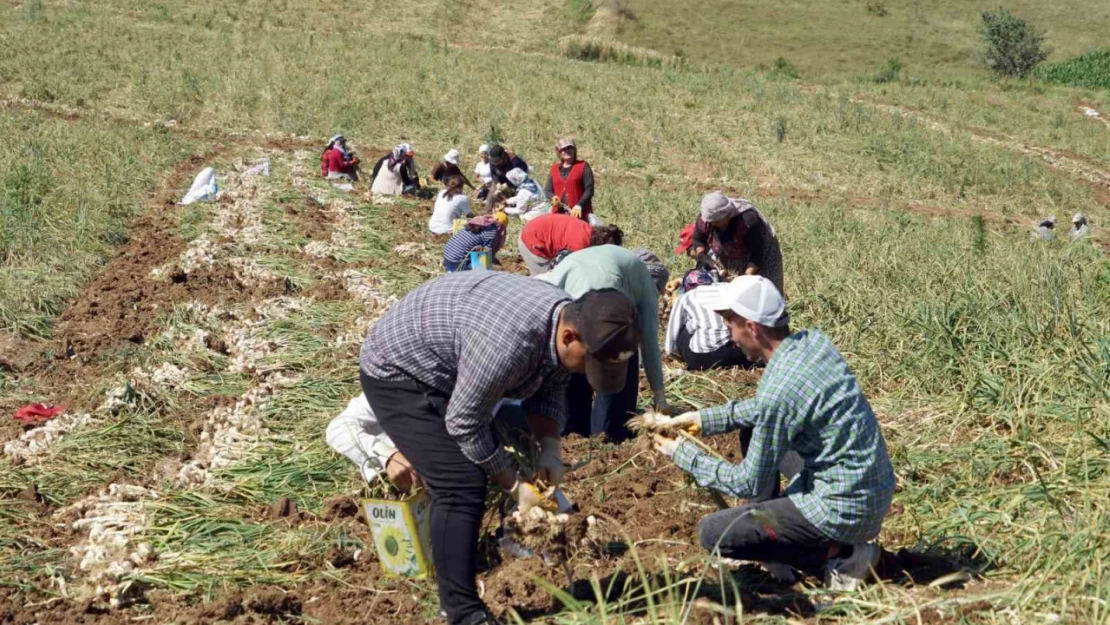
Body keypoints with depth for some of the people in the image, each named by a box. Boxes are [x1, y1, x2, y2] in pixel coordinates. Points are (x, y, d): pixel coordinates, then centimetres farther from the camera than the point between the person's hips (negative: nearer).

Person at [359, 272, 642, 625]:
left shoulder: (568, 320, -11)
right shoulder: (508, 342, -39)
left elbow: (549, 391, 6)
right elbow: (464, 423, -27)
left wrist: (550, 448, -10)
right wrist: (514, 484, -18)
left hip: (444, 372, 9)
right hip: (397, 372, -9)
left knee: (483, 472, 14)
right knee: (461, 486, -18)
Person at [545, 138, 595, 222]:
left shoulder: (583, 167, 4)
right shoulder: (554, 169, 16)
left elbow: (589, 190, -3)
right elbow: (548, 191, 16)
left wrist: (579, 205, -16)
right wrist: (554, 197, -8)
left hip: (580, 214, -3)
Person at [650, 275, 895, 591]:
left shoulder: (777, 391, -26)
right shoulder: (813, 340, 0)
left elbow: (751, 484, -15)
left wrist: (685, 455, -2)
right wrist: (704, 419, 14)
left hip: (845, 510, -9)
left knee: (712, 533, -4)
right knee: (753, 428, 22)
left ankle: (840, 555, -3)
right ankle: (764, 537, 25)